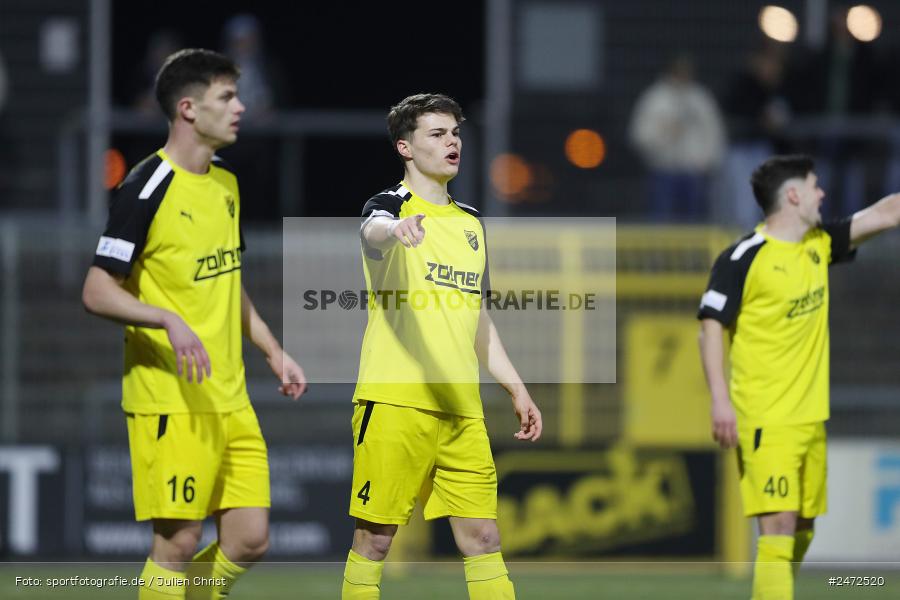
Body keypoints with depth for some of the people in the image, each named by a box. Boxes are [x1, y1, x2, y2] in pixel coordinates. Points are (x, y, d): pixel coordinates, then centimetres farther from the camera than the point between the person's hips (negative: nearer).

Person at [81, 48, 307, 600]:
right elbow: (97, 292, -15)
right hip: (171, 402, -8)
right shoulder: (148, 187, -12)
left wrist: (273, 351, 19)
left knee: (250, 539, 4)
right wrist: (169, 319, -28)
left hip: (231, 399, 8)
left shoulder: (226, 184, 13)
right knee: (179, 541, -7)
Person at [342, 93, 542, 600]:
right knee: (375, 538, -4)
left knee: (483, 537, 1)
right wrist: (396, 228, -51)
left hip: (462, 407, 6)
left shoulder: (471, 222, 19)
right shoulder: (390, 206, -1)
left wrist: (516, 388, 21)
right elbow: (373, 233, -27)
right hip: (396, 401, -6)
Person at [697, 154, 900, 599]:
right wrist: (720, 400, -18)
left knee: (802, 528, 11)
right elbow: (710, 328, -11)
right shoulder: (742, 258, -11)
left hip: (812, 415, 8)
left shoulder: (819, 245, 11)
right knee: (779, 523, -15)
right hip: (766, 420, -8)